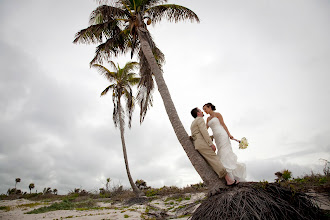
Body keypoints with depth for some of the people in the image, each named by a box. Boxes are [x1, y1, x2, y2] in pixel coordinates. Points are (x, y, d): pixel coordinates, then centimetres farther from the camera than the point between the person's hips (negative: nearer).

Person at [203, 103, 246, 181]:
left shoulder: (217, 114, 2)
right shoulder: (208, 119, 21)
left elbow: (223, 124, -4)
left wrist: (229, 134, -12)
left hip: (222, 135, -7)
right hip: (217, 137, 7)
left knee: (225, 155, -11)